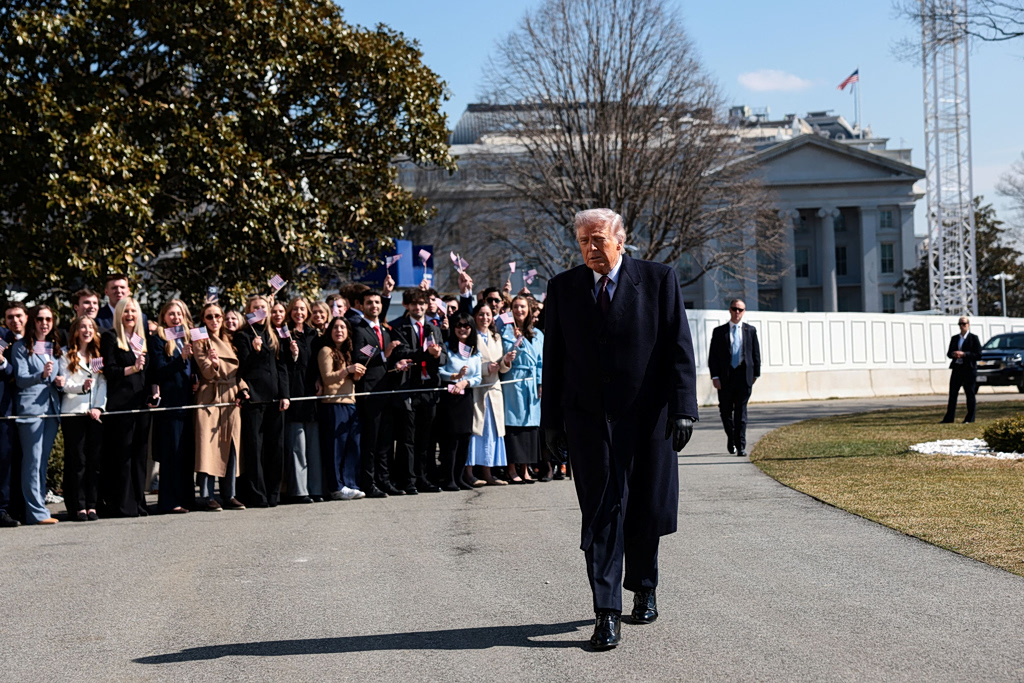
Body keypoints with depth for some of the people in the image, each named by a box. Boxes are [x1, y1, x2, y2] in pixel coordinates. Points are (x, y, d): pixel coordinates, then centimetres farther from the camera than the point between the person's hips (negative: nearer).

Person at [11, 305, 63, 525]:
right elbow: (21, 379, -8)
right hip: (30, 408, -6)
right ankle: (37, 511, -9)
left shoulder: (55, 347, 18)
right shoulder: (21, 347, 0)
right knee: (33, 460, -8)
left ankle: (37, 507, 12)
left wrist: (59, 381, 1)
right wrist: (42, 375, -26)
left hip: (52, 407, 6)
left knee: (43, 460, 8)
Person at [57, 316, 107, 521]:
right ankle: (79, 507, -1)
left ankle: (92, 506, 2)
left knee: (95, 460, -1)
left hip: (95, 414, 3)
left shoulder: (98, 355, 15)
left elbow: (103, 383, 7)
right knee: (77, 461, -4)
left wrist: (99, 407, -7)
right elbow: (64, 384, -3)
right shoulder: (66, 356, 6)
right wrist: (81, 386, -23)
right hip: (73, 413, -3)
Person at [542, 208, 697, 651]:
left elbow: (679, 349, -2)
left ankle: (643, 590, 33)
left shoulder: (658, 280, 0)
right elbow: (553, 358, 9)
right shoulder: (563, 288, 7)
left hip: (647, 417, -1)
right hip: (588, 419, 1)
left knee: (646, 513, 10)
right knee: (601, 515, -3)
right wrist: (552, 419, 5)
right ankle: (607, 614, -2)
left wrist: (683, 409, -10)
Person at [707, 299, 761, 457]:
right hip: (725, 378, 1)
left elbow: (756, 353, 12)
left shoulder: (750, 330, 9)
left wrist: (756, 373, 7)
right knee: (726, 412, 8)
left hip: (744, 376, -1)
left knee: (741, 412, -5)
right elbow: (713, 356, 2)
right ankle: (731, 440, 31)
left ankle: (741, 446, -5)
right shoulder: (719, 331, 6)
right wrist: (715, 376, -6)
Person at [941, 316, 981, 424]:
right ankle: (949, 417, 5)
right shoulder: (955, 338, 15)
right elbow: (948, 353, 16)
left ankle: (970, 418, 7)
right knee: (952, 393, 2)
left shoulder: (974, 338, -1)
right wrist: (953, 354, -7)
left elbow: (978, 355, -7)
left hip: (969, 369, -5)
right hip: (957, 368, 5)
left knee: (970, 394, 1)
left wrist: (964, 354, -16)